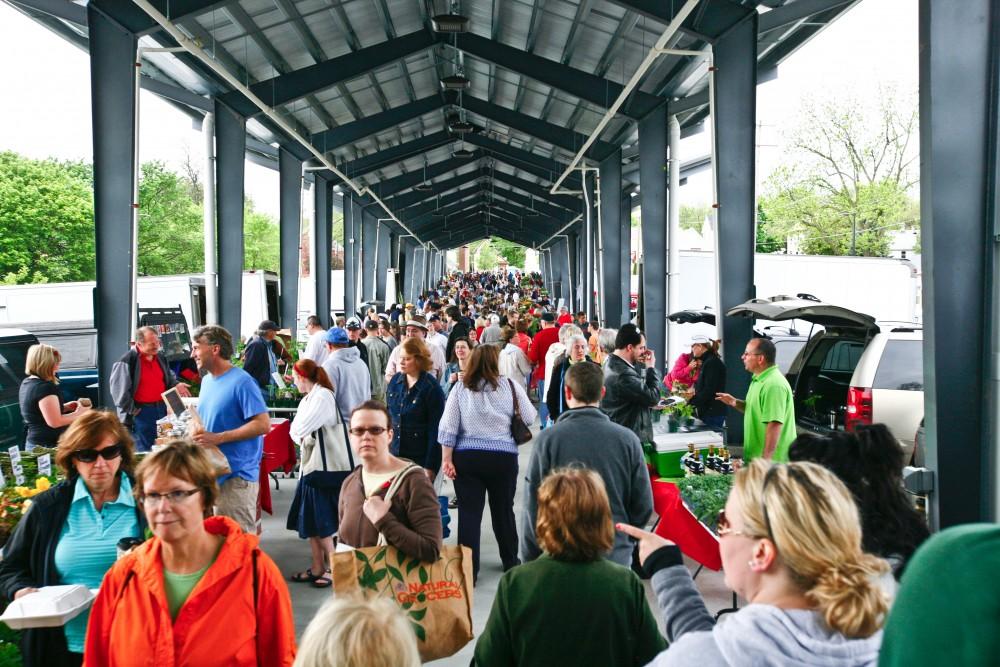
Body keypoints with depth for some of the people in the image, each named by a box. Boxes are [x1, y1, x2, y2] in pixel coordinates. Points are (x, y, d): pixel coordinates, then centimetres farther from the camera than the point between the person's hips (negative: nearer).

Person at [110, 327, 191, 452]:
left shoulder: (160, 357, 9)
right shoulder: (127, 362, -15)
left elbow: (169, 378, 23)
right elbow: (119, 391, -16)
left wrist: (176, 385, 1)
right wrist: (132, 411, -13)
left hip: (162, 409, 7)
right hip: (141, 412, -7)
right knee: (144, 452, 1)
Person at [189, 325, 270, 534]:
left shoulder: (242, 382, -14)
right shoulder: (207, 381, 13)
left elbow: (263, 424, -20)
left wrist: (218, 438, -22)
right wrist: (196, 435, 3)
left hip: (236, 475, -8)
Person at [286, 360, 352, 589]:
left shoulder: (322, 396, -16)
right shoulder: (308, 398, 13)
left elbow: (300, 430, -20)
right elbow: (295, 430, 10)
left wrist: (302, 436, 0)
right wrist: (304, 438, -9)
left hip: (325, 467, -9)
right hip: (310, 465, 9)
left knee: (321, 523, -1)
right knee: (309, 521, 13)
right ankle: (317, 568, 23)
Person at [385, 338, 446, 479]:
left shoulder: (431, 388, -13)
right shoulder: (395, 381, 3)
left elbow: (435, 430, -13)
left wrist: (430, 466, -14)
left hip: (420, 457, -5)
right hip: (394, 453, 5)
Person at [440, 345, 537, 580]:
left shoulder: (460, 389, -1)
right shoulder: (510, 386, -3)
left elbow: (448, 427, -3)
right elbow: (529, 418, 2)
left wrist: (447, 459, 0)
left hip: (466, 457, 0)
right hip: (503, 457, 0)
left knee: (469, 513, 5)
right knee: (503, 510, 15)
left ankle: (468, 569, 7)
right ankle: (510, 562, 32)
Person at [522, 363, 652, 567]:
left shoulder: (547, 439, -11)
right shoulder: (627, 439, -6)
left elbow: (533, 506, -6)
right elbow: (643, 507, -1)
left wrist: (530, 558, 6)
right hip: (616, 556, 1)